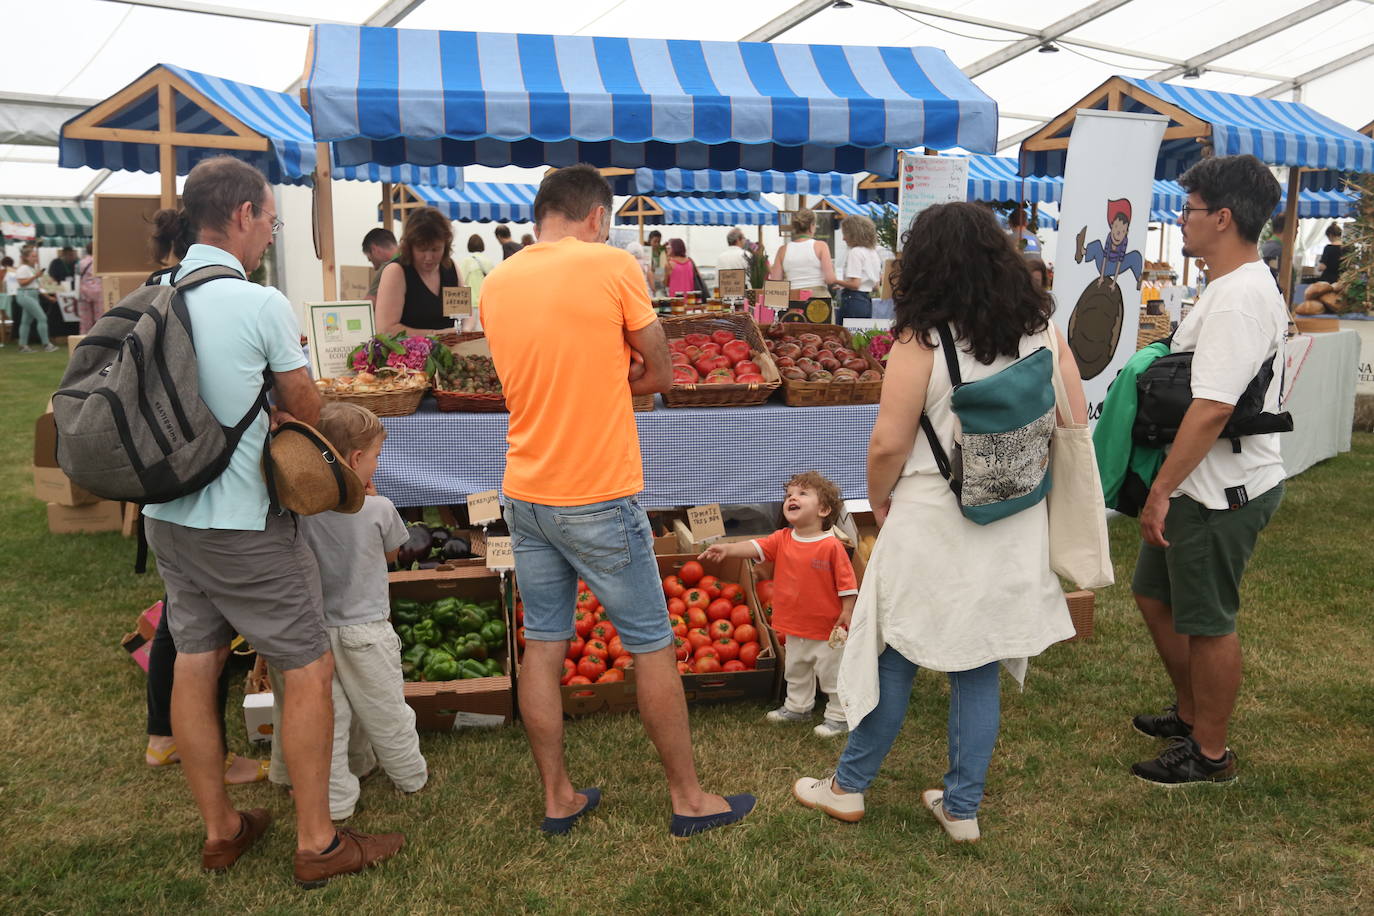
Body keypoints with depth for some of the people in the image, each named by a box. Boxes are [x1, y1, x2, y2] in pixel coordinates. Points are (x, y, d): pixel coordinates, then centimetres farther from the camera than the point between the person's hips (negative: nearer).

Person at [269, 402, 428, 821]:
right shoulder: (378, 509, -15)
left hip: (313, 628, 2)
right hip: (364, 631, -2)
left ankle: (335, 797, 21)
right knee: (385, 711, 15)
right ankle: (410, 775, 33)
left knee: (330, 714, 12)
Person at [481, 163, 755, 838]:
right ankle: (689, 800, 21)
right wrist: (621, 380, 7)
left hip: (526, 497, 6)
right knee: (652, 646, 8)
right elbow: (661, 374, -3)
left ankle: (558, 799, 24)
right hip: (599, 499, -5)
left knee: (542, 647, 13)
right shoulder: (612, 264, -11)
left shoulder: (495, 285, 6)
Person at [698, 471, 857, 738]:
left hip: (826, 629, -6)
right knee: (795, 671, 23)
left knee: (832, 674, 7)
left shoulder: (831, 545, -16)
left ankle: (838, 716, 22)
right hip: (794, 627, 6)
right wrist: (728, 548, -31)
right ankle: (798, 707, 42)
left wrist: (847, 612, -16)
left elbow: (846, 582, -13)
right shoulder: (782, 539, -1)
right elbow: (757, 547, -15)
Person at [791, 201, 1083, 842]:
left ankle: (849, 787, 28)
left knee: (894, 657, 11)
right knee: (979, 666, 15)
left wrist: (878, 501, 1)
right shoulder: (1042, 331, 0)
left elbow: (888, 442, -17)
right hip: (1015, 529, 5)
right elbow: (1075, 424, 4)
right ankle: (962, 807, 26)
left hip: (931, 523, -4)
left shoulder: (921, 341, -15)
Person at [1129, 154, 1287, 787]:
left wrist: (1161, 490, -23)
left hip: (1223, 491, -10)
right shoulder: (1239, 286, 13)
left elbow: (1212, 407, -28)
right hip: (1202, 486, 10)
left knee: (1205, 621, 4)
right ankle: (1189, 714, 39)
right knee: (1155, 594, 21)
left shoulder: (1238, 297, -22)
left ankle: (1210, 754, 21)